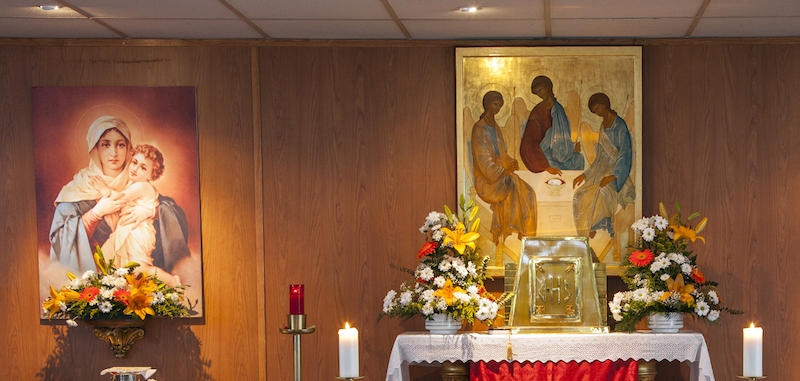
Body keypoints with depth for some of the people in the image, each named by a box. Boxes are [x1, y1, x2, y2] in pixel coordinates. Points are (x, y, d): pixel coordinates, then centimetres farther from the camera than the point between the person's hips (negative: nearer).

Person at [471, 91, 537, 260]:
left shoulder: (496, 128, 16)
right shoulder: (479, 129, -9)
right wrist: (504, 170, -23)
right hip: (487, 179, -7)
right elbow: (483, 161, -16)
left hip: (501, 175, 7)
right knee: (512, 186, -29)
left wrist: (511, 163, -5)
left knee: (527, 193, -14)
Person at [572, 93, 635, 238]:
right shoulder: (603, 126, 17)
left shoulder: (619, 125, -8)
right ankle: (588, 233, -11)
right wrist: (585, 175, 15)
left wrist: (613, 176, -25)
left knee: (600, 193, -29)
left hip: (616, 170, -8)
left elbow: (625, 153, -15)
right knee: (581, 195, -10)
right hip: (602, 170, 8)